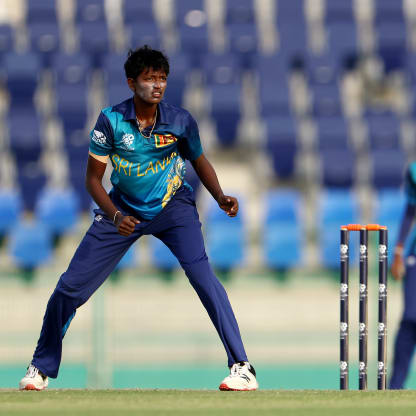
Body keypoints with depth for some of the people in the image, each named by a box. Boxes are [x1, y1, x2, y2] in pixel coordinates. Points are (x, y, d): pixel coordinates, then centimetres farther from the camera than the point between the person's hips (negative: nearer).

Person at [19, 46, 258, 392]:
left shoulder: (181, 121, -15)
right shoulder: (111, 120, -17)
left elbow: (199, 161, 4)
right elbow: (93, 178, -10)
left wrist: (221, 197, -13)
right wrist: (115, 216, -25)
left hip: (172, 206, -1)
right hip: (123, 210, 1)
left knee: (201, 273, -26)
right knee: (71, 287, -1)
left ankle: (242, 367, -23)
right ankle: (42, 367, 21)